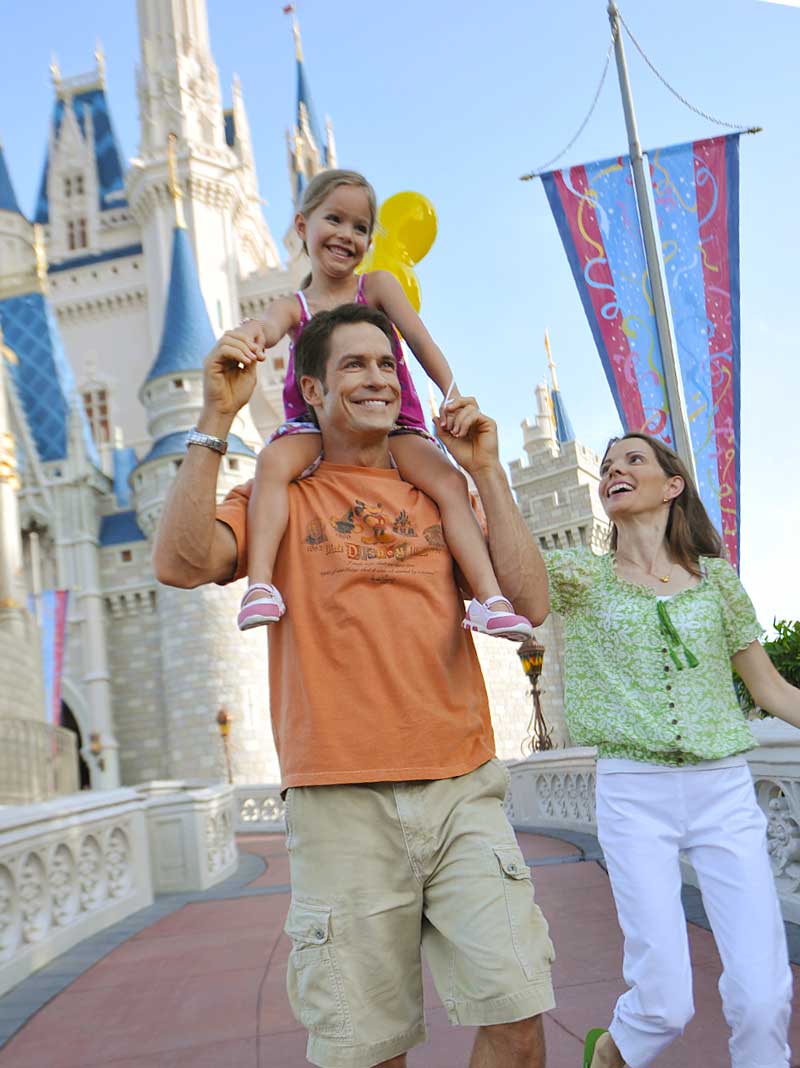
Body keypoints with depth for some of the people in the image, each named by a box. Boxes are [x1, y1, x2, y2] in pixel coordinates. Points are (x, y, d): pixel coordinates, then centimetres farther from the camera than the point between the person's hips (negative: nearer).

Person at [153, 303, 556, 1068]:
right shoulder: (282, 500, 8)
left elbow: (531, 603, 4)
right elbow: (180, 563, -11)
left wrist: (487, 472, 2)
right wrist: (217, 417, -11)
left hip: (463, 787, 2)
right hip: (340, 803, -2)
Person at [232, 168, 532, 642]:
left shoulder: (378, 286, 5)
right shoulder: (293, 306, 6)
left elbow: (419, 337, -9)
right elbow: (272, 327, -17)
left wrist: (452, 392, -26)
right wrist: (254, 331, -45)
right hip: (316, 422, 0)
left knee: (450, 482, -25)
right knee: (273, 460, -32)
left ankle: (489, 598, -29)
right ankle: (261, 585, -39)